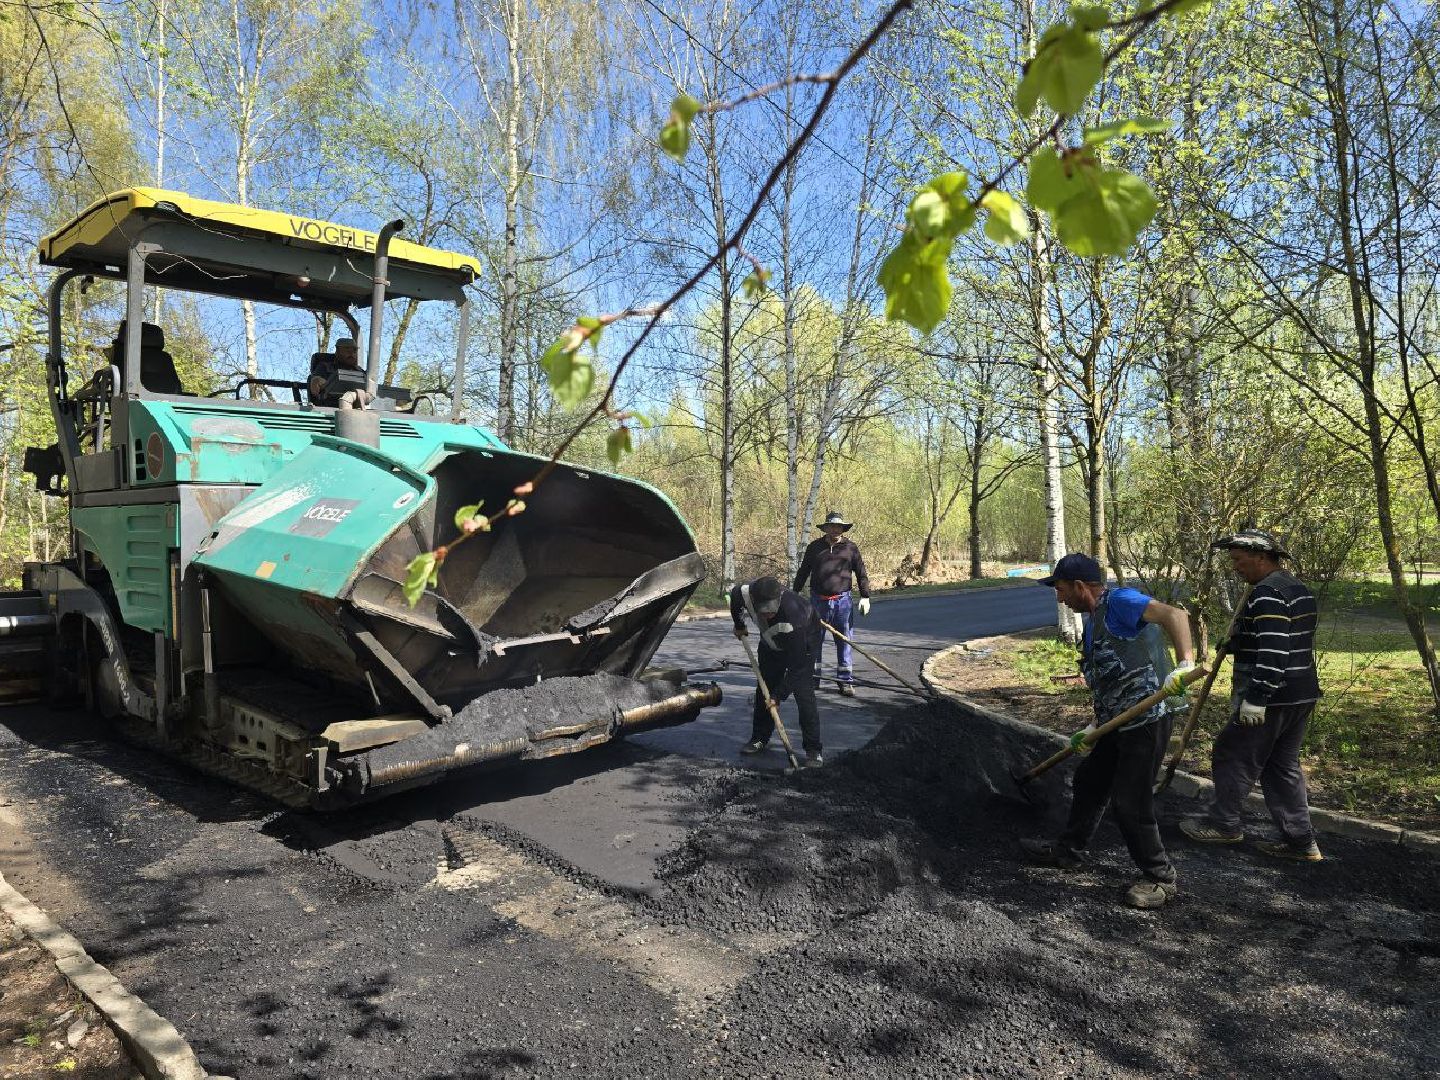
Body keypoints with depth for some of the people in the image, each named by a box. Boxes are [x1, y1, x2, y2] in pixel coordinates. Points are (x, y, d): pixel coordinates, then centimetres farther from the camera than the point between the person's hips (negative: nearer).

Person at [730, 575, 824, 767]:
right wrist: (739, 626, 12)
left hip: (802, 644, -5)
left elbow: (796, 666, -37)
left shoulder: (791, 617, -46)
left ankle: (813, 750, -9)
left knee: (803, 693, -16)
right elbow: (734, 595, -2)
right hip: (770, 642, 5)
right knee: (764, 689, 7)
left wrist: (778, 696, -33)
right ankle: (760, 738, 24)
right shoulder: (745, 593, -32)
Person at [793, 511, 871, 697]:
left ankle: (845, 680, 8)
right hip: (818, 600, 1)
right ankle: (812, 678, 16)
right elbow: (803, 572, 13)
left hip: (842, 600, -1)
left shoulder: (850, 547, 5)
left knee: (844, 640, 2)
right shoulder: (814, 547, 7)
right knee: (814, 640, 6)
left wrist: (865, 597, 1)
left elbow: (861, 573, 6)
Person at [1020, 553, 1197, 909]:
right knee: (1089, 781, 20)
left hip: (1147, 721, -10)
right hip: (1118, 722, 10)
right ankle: (1068, 851, 37)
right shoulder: (1093, 622, 17)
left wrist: (1184, 664, -44)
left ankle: (1161, 878, 15)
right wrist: (1094, 728, 20)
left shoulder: (1119, 602, -13)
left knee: (1130, 802, -3)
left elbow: (1174, 614, -29)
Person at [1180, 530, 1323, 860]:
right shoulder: (1299, 588, 14)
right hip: (1302, 696, 10)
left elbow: (1273, 651, -26)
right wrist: (1236, 642, 22)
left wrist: (1256, 698, -26)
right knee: (1284, 765, 15)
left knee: (1233, 756, 4)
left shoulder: (1267, 593, -19)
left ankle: (1223, 824, 16)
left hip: (1273, 698, -10)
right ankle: (1300, 840, 18)